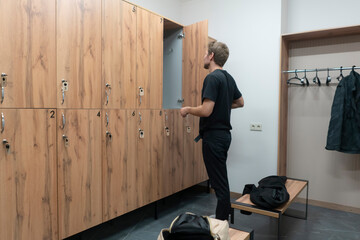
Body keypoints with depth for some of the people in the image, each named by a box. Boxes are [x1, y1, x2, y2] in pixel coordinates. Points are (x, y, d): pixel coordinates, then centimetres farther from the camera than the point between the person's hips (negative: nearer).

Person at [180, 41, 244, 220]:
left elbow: (206, 110, -26)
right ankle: (222, 218, 32)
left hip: (213, 136, -10)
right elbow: (240, 102, 22)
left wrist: (187, 109, -9)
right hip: (224, 133, 10)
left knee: (219, 181, 0)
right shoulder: (228, 77, 11)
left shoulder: (212, 78, -18)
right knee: (219, 179, 19)